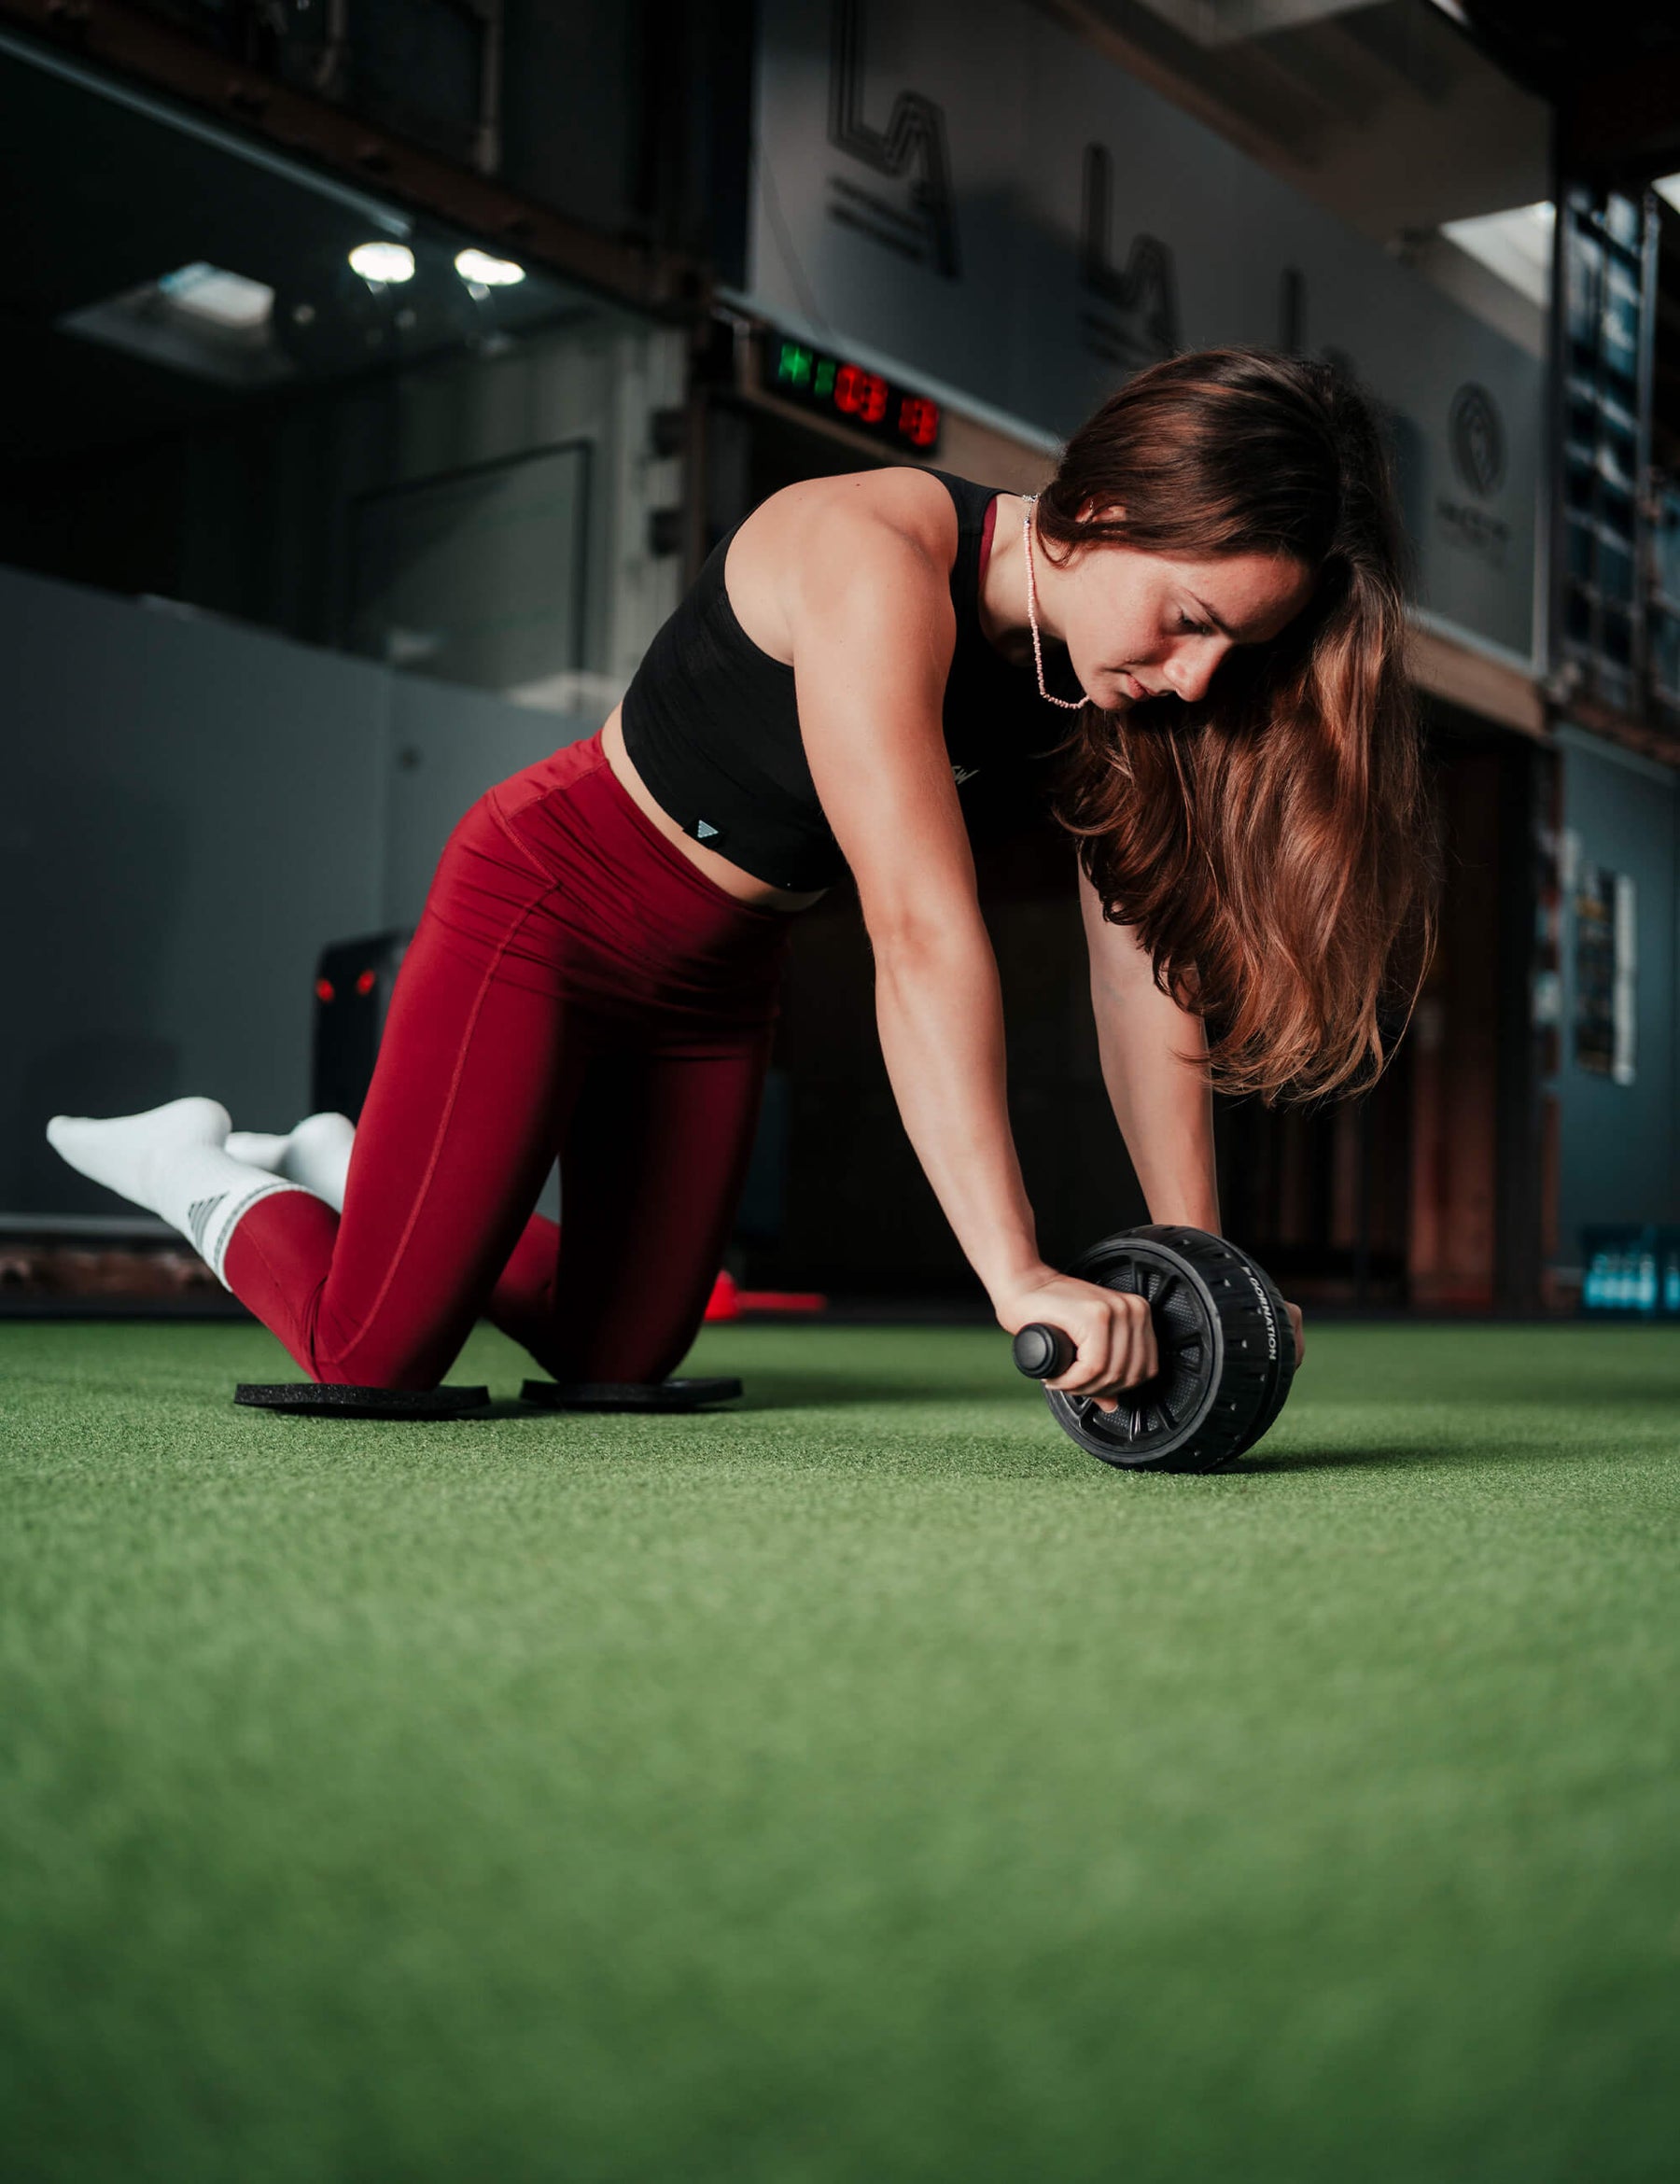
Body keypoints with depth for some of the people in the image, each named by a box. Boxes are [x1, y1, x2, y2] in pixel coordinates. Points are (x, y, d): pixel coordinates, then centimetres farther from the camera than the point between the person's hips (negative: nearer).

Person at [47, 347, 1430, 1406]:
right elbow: (922, 935, -41)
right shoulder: (879, 562, -33)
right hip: (550, 905, -7)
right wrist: (1016, 1274, -45)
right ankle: (202, 1169, 20)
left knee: (621, 1357, 13)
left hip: (720, 974, 8)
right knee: (376, 1359, -8)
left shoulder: (1123, 681, -9)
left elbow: (1143, 969, -10)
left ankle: (341, 1169, 32)